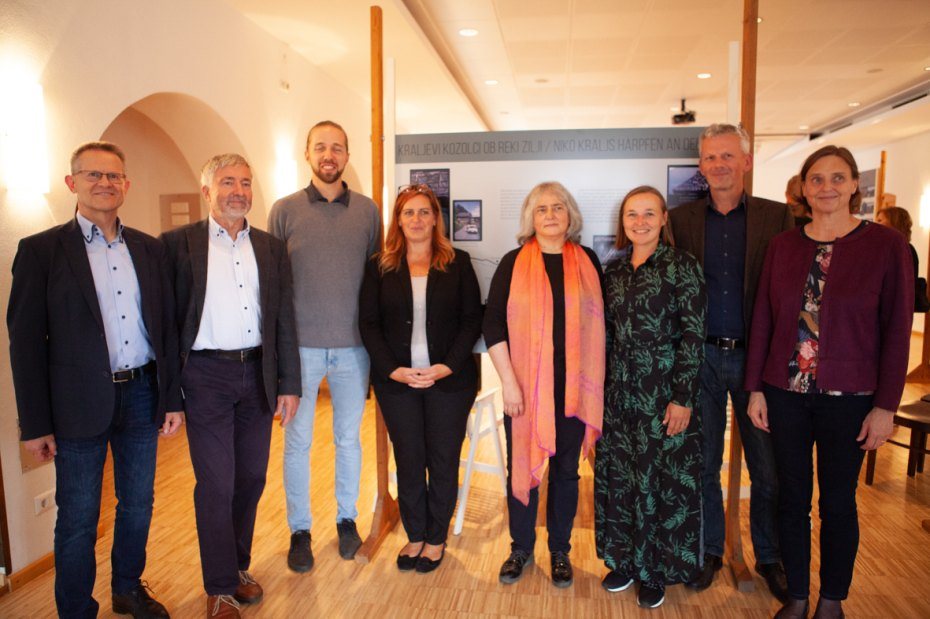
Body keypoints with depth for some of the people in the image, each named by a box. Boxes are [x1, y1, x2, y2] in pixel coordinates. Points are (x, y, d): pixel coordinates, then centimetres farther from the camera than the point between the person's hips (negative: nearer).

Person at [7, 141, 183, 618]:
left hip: (141, 395, 4)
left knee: (138, 504, 17)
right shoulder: (41, 250, -4)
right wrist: (35, 423, -7)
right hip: (80, 404, -3)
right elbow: (25, 341, -5)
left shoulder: (149, 249, 7)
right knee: (78, 521, 9)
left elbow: (166, 327, 8)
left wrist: (172, 398, 6)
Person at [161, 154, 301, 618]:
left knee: (251, 478, 13)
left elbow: (284, 319, 8)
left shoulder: (271, 248, 8)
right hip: (206, 376, -4)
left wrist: (289, 384, 5)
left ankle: (239, 566, 34)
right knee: (216, 484, 2)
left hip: (257, 374, 4)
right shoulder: (179, 243, -2)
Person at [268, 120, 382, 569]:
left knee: (348, 437, 13)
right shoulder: (285, 210, 1)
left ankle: (347, 519, 31)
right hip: (301, 345, -1)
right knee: (297, 440, 8)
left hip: (352, 346, 1)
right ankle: (299, 530, 25)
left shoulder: (367, 210, 4)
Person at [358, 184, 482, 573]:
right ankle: (414, 536, 29)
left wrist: (447, 366, -12)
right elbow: (368, 324, 2)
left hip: (449, 379, -1)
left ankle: (436, 538, 26)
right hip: (396, 380, 1)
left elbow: (472, 319, -1)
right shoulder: (379, 266, 5)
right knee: (408, 462, 10)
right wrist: (392, 369, -10)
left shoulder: (458, 263, 3)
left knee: (443, 461, 8)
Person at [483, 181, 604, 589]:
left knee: (566, 469, 12)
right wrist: (508, 380, -10)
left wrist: (595, 382, 5)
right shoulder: (514, 263, -1)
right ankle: (521, 548, 30)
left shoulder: (588, 262, 4)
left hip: (573, 388, 1)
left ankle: (560, 551, 31)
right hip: (525, 386, -1)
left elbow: (599, 322, 8)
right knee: (522, 466, 9)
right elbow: (493, 324, -4)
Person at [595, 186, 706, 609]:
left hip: (664, 392, -5)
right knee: (618, 476, 13)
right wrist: (599, 388, 11)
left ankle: (656, 571, 26)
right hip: (618, 392, 5)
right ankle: (625, 559, 32)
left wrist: (683, 398, -14)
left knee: (662, 479, 6)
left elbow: (693, 335, -11)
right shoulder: (614, 270, 8)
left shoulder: (680, 265, -8)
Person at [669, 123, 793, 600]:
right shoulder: (681, 218, 4)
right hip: (701, 357, 1)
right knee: (702, 464, 12)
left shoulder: (777, 216, 0)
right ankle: (709, 551, 30)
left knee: (768, 469, 10)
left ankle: (769, 557, 31)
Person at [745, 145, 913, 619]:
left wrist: (886, 404, -7)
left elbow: (897, 329, -5)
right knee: (792, 499, 12)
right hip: (785, 393, 2)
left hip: (848, 399, -2)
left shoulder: (886, 245, -5)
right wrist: (756, 389, 2)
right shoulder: (783, 245, 3)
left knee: (838, 503, 11)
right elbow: (763, 320, 4)